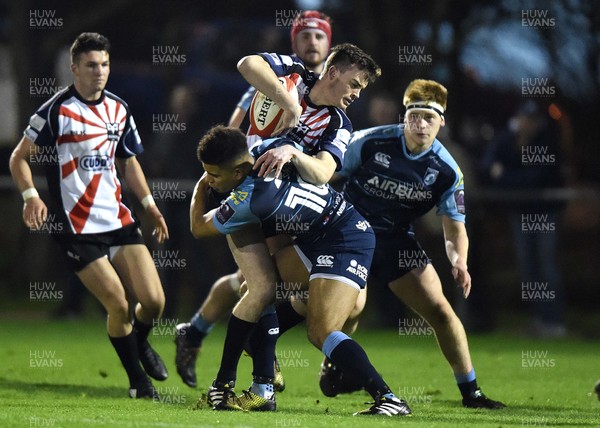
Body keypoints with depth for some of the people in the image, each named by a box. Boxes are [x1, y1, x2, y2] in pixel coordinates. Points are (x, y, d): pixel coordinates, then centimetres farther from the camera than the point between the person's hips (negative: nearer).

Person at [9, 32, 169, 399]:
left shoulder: (119, 110, 10)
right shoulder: (57, 111, -9)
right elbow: (20, 158, -5)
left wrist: (150, 205, 14)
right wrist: (31, 196, -20)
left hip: (119, 219, 5)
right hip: (76, 228, -5)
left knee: (153, 301, -4)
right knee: (118, 306, -9)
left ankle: (140, 343, 30)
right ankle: (138, 380, 12)